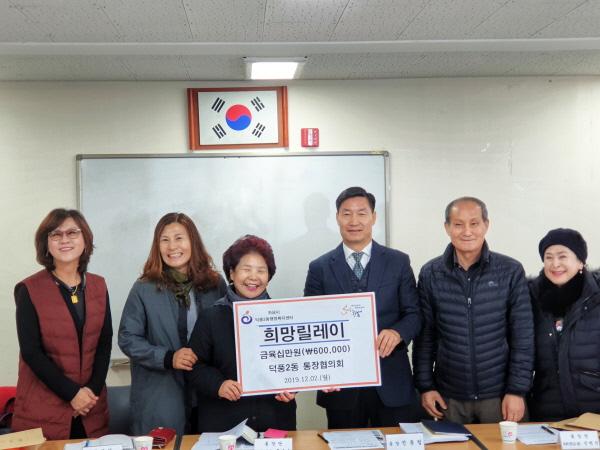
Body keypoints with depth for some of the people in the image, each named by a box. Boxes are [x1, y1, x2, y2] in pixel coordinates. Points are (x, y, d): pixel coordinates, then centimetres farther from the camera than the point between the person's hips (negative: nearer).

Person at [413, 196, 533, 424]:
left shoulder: (511, 271, -5)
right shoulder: (431, 274, -1)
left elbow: (523, 337, -4)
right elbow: (424, 336, 3)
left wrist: (517, 390, -7)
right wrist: (425, 386, 0)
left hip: (499, 394, -1)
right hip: (448, 396, 1)